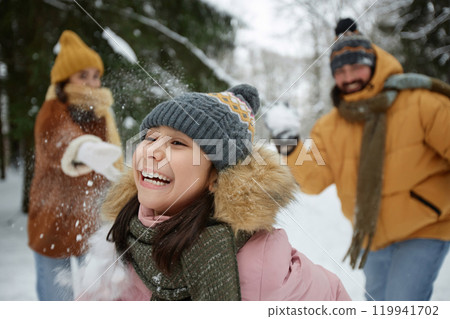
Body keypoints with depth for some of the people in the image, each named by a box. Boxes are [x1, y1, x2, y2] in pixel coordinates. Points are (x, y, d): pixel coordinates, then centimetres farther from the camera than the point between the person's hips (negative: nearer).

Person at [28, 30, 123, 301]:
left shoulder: (102, 113, 7)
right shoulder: (53, 112, -13)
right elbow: (59, 142, -39)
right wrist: (86, 151, -61)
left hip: (95, 224, 5)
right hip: (55, 225, -5)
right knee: (57, 298, 4)